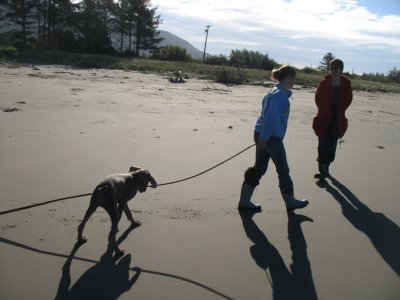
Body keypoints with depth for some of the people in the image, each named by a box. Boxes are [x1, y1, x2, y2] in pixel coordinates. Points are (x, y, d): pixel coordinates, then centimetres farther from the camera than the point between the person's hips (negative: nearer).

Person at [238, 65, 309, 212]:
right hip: (272, 137, -9)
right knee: (283, 170, 6)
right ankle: (290, 202, 21)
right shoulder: (280, 94, -15)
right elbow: (272, 117, -22)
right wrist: (264, 138, -25)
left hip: (263, 136, 10)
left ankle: (244, 201, 13)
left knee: (259, 168, 11)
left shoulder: (274, 91, 15)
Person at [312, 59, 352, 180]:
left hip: (338, 119, 2)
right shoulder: (324, 83, -8)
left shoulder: (346, 84, -5)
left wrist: (339, 111, 7)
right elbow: (318, 98, 4)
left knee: (332, 145, 7)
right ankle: (322, 170, -2)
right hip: (324, 118, -2)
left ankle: (326, 168, 21)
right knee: (323, 145, -5)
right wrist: (324, 110, 7)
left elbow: (348, 99, 9)